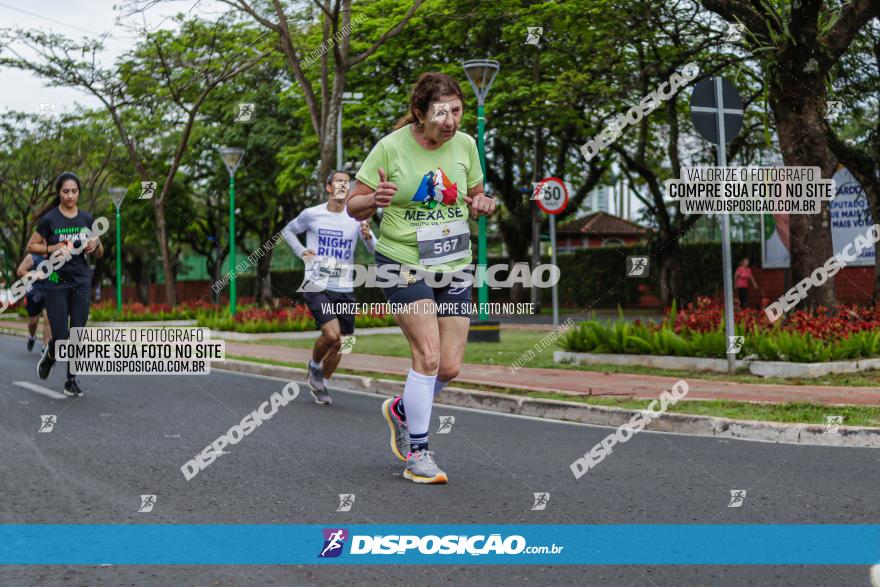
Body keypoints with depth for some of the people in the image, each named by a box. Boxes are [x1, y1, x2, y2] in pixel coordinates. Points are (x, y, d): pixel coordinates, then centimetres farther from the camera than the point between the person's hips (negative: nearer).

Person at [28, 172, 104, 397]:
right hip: (56, 282, -3)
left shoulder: (87, 219, 3)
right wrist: (52, 248, -16)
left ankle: (71, 381, 12)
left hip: (81, 282, 3)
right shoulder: (49, 219, -6)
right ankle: (50, 355, 28)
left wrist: (95, 244, -11)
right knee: (61, 337, -6)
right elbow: (31, 246, 1)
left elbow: (99, 253, 11)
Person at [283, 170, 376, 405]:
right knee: (332, 335, -21)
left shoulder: (357, 217, 1)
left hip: (344, 289, 3)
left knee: (338, 344, 7)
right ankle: (314, 365, 10)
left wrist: (368, 238, -23)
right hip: (317, 286, -3)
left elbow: (375, 251, -2)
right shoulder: (312, 214, -2)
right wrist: (301, 251, 0)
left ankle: (321, 383, 31)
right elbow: (288, 230, 16)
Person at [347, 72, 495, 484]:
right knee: (428, 354, -16)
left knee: (450, 367, 1)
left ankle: (400, 410, 32)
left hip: (453, 265, 5)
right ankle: (416, 452, 0)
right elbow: (354, 205, -5)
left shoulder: (465, 144, 1)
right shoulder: (391, 147, -11)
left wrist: (481, 204, -8)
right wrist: (375, 200, -28)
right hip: (402, 262, -4)